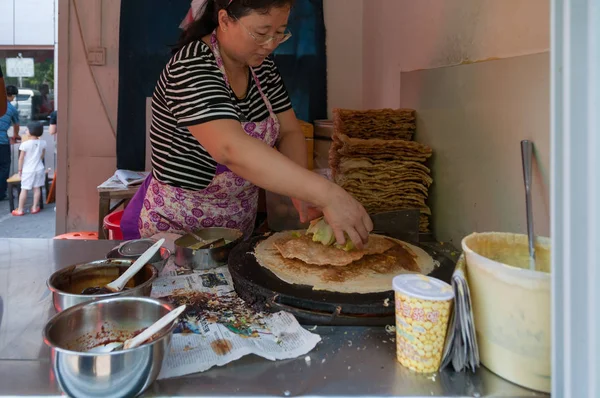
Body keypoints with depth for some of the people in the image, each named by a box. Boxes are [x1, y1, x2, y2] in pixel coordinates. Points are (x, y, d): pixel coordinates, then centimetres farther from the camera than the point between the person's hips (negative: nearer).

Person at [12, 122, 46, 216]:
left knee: (24, 189, 3)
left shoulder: (25, 144, -14)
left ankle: (20, 210, 8)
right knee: (37, 188, 8)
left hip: (27, 170, -3)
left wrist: (20, 170, 3)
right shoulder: (43, 143, -2)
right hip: (39, 169, 3)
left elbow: (21, 158, -8)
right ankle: (35, 207, 13)